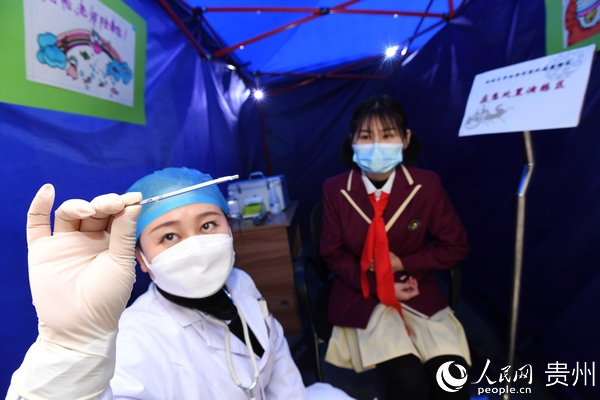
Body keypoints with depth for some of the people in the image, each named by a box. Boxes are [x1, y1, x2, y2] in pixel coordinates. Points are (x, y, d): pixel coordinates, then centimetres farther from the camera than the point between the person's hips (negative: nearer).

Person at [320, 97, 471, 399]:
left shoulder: (427, 184, -7)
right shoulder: (335, 189, -9)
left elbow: (456, 246, 2)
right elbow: (332, 253, -2)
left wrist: (403, 263, -12)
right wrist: (378, 288, -13)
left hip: (418, 294, 2)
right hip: (362, 296, -1)